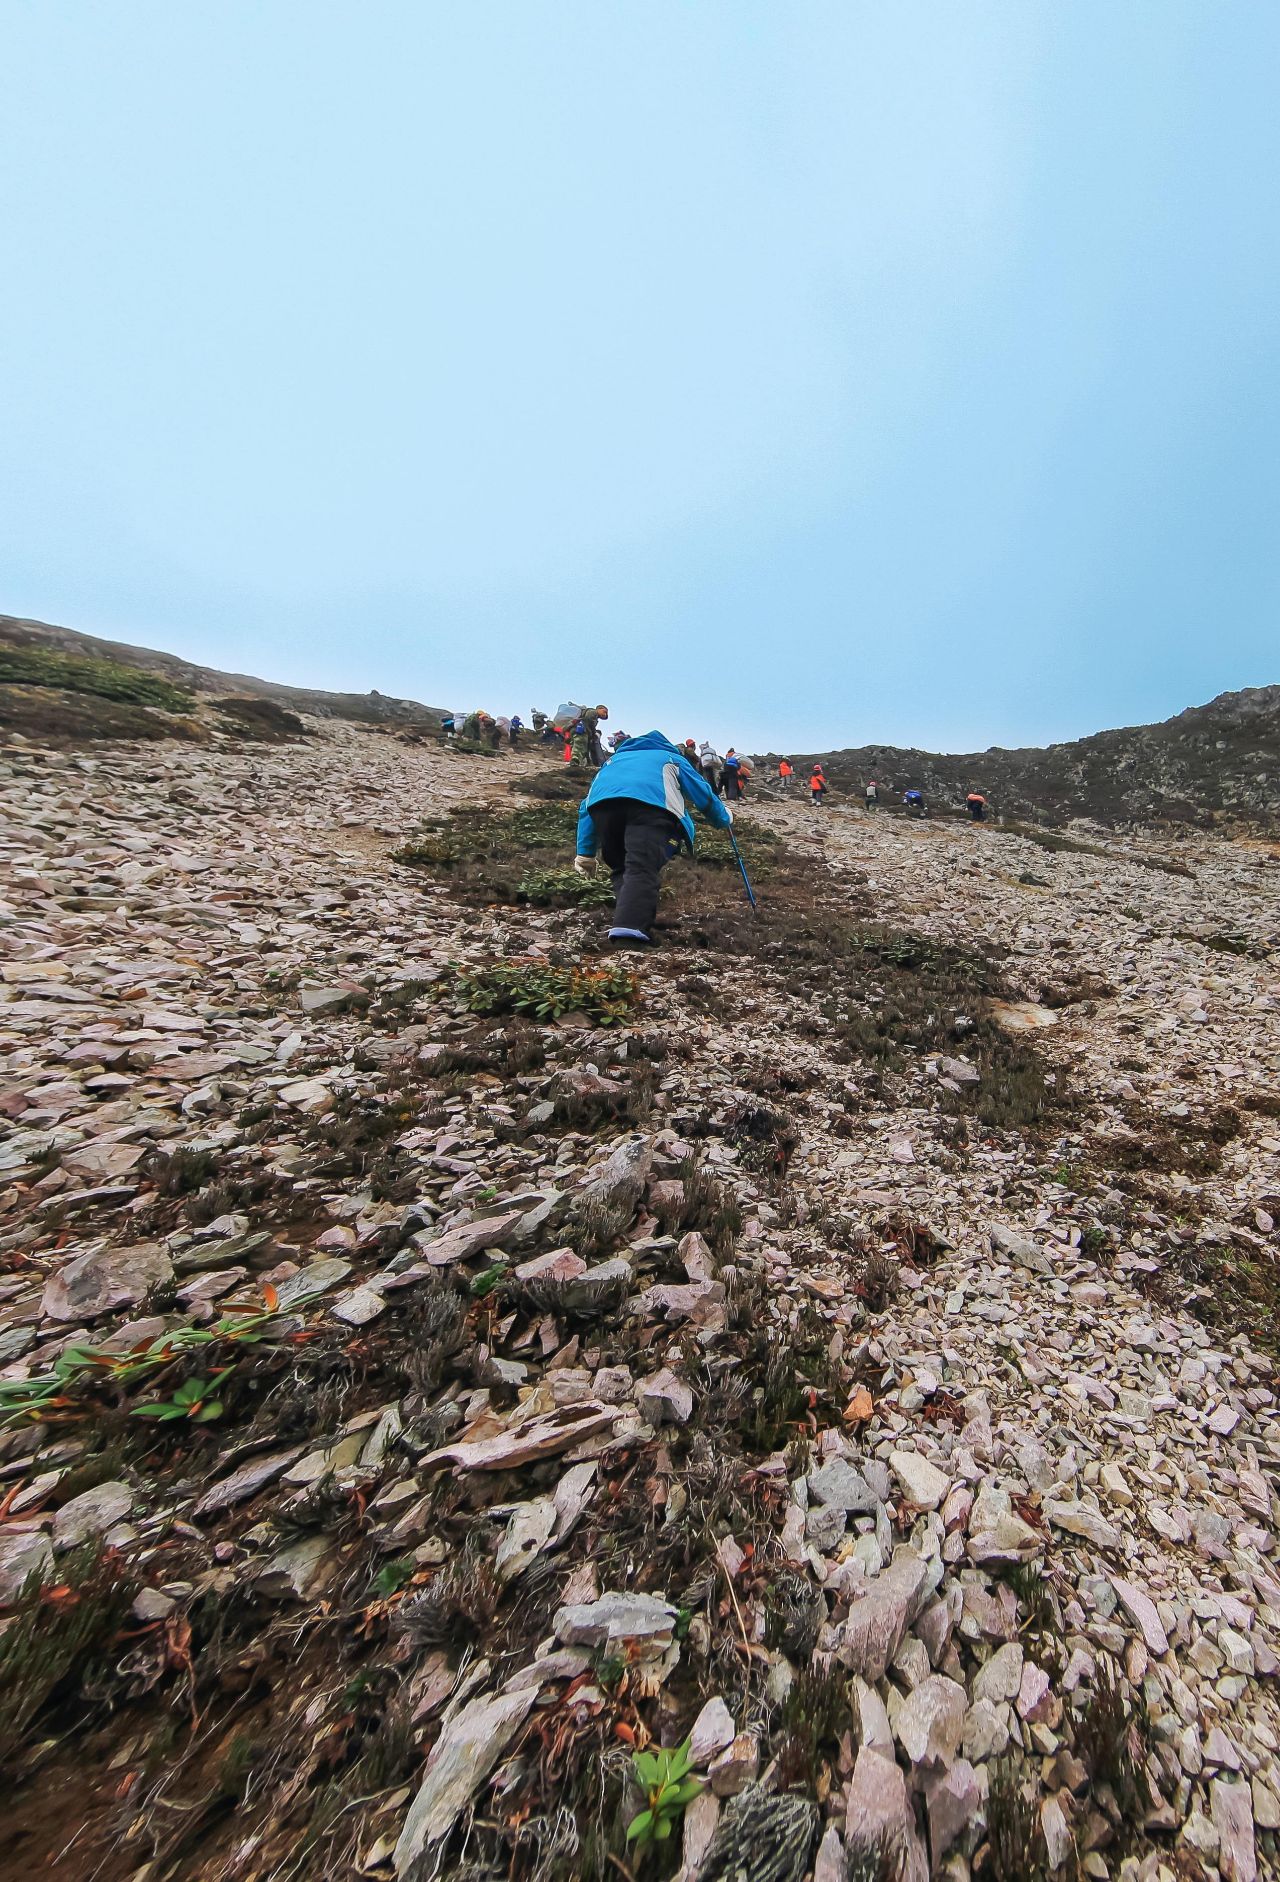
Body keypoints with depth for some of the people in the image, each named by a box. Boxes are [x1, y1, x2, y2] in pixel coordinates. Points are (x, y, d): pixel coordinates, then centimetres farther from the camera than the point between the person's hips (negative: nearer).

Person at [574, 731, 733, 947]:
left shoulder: (615, 758, 45)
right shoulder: (673, 758, 40)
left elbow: (587, 806, 33)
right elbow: (705, 796, 42)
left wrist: (585, 852, 29)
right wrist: (724, 818, 62)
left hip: (601, 800, 3)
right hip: (651, 802, -3)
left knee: (620, 868, 16)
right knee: (642, 870, -16)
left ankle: (628, 921, 0)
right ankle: (630, 930, -36)